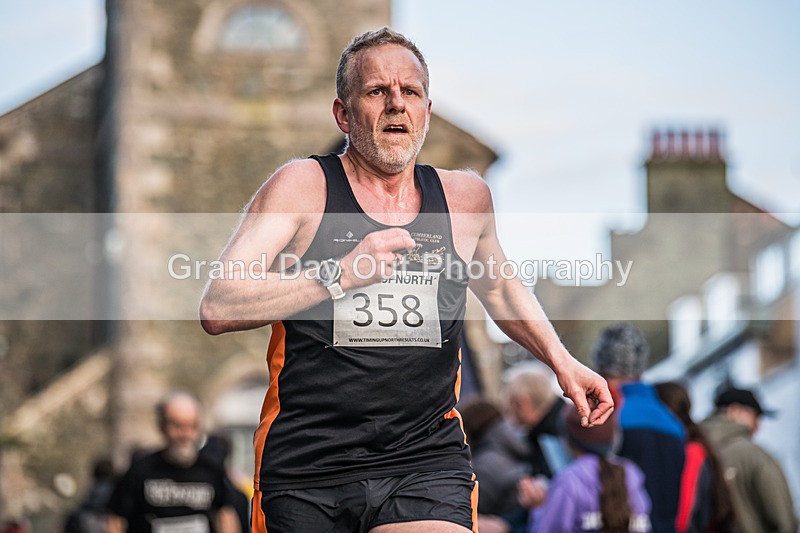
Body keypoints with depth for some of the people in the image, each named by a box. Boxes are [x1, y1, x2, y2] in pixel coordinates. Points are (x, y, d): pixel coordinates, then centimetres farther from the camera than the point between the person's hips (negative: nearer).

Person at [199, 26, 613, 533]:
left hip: (427, 464, 2)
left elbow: (498, 284, 32)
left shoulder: (465, 196, 10)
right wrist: (341, 274, -19)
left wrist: (561, 360, 23)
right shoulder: (303, 185, -3)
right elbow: (218, 309, -14)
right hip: (307, 471, -1)